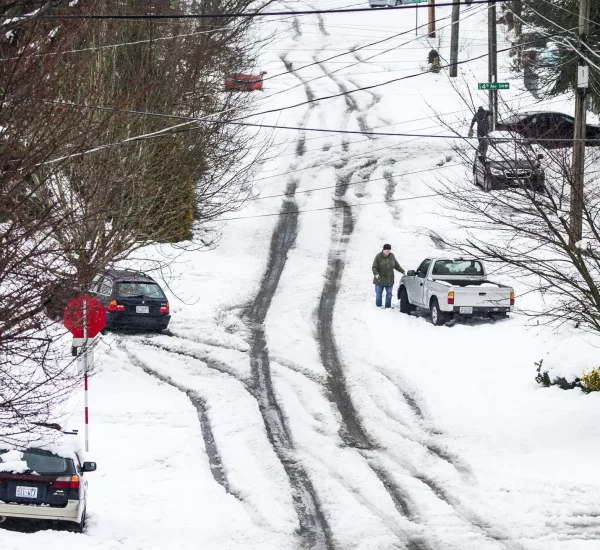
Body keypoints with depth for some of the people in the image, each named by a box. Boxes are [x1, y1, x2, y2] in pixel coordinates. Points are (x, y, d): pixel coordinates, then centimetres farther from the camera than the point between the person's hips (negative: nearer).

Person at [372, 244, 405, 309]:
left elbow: (396, 265, 16)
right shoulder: (378, 257, -9)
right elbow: (374, 267, -11)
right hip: (380, 279, -4)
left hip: (389, 280, 4)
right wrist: (376, 274, -29)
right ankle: (378, 306, 16)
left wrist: (402, 271, 12)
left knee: (389, 294, 5)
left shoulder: (392, 256, 5)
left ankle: (388, 306, 15)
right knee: (379, 294, 5)